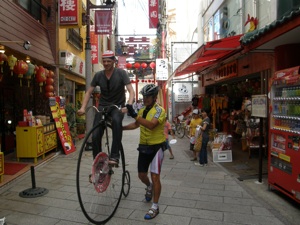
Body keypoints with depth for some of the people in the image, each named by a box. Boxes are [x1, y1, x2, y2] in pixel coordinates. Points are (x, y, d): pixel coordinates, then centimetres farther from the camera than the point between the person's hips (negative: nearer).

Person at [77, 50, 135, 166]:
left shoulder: (121, 73, -9)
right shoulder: (98, 75, -1)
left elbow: (131, 91, -17)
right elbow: (89, 92, 3)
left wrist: (129, 106, -35)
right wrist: (83, 107, -12)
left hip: (118, 106, -3)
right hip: (103, 106, 3)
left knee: (116, 121, -38)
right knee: (95, 136, -11)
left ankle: (114, 156, -32)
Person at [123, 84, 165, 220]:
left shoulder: (159, 110, -16)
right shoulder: (142, 110, 8)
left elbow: (151, 124, -34)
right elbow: (136, 125, 22)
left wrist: (134, 115, -41)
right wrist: (121, 127, 11)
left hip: (156, 147, -7)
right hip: (144, 147, 7)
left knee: (155, 176, -5)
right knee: (141, 174, 14)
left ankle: (155, 207, 9)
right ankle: (149, 187, 48)